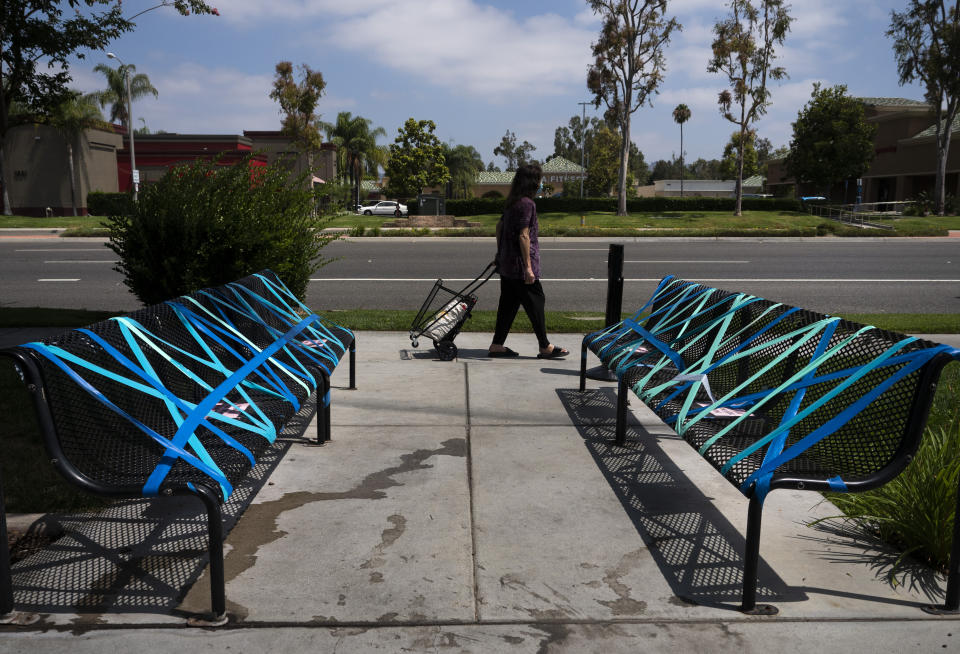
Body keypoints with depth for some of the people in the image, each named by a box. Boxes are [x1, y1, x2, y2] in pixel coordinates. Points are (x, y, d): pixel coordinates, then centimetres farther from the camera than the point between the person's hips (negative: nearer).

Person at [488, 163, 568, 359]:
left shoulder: (512, 202, 12)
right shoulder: (527, 203, -16)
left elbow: (499, 226, 20)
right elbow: (523, 236, -20)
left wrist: (500, 252, 28)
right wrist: (528, 267, -19)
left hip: (507, 264, 9)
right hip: (520, 264, -9)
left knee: (508, 303, 13)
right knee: (536, 302, 0)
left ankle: (497, 345, 15)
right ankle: (545, 347, 9)